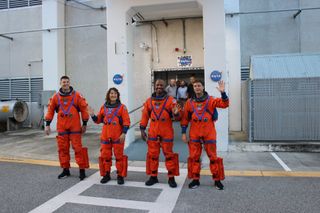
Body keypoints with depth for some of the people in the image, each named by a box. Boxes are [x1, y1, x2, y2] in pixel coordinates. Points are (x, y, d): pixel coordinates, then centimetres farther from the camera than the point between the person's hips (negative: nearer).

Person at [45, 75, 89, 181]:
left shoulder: (77, 95, -2)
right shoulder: (55, 97, 5)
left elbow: (84, 109, 1)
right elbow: (50, 110, 10)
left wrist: (84, 124, 2)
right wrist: (47, 124, 7)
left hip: (75, 127, -3)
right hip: (61, 127, 3)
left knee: (77, 147, -3)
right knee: (62, 148, 9)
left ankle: (82, 169, 7)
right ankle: (65, 170, 23)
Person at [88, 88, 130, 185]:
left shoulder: (122, 107, -2)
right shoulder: (104, 107, 10)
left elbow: (126, 121, -6)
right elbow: (98, 120, 14)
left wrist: (124, 133, -15)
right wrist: (92, 115, -4)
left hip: (118, 136, -3)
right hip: (105, 136, 4)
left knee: (119, 156, 2)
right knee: (105, 156, 8)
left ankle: (120, 176, 14)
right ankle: (106, 175, 23)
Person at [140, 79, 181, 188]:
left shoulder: (170, 100, -2)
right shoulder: (149, 101, 7)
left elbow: (177, 115, -9)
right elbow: (145, 116, 10)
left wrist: (176, 113, -33)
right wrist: (142, 129, 6)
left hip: (167, 132, -3)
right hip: (153, 132, 3)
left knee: (169, 154, 4)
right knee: (152, 154, 10)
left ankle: (171, 178, 16)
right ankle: (153, 176, 24)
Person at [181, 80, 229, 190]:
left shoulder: (210, 100, -1)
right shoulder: (189, 102, 5)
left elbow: (225, 104, -14)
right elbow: (185, 118, 8)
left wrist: (223, 92, -28)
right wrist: (183, 133, 4)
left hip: (209, 133, -2)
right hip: (194, 134, 2)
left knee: (213, 156, 4)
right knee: (194, 157, 6)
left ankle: (217, 180, 18)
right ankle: (195, 179, 20)